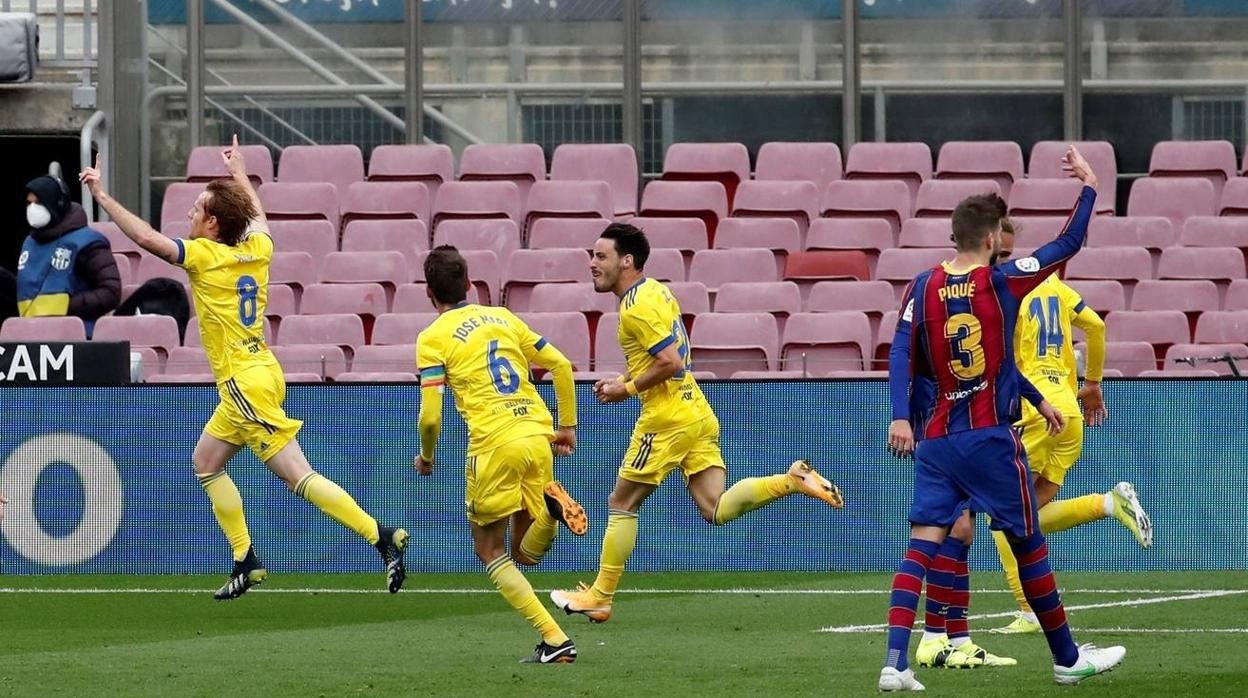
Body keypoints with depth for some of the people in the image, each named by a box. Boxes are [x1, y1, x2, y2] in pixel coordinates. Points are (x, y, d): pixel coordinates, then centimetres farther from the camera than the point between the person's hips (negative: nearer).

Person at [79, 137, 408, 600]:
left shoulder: (206, 256, -14)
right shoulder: (257, 249, 7)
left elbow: (147, 238, -20)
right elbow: (258, 217, 31)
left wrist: (101, 195, -11)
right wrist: (240, 174, 46)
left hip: (246, 384, -9)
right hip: (256, 377, 9)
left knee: (298, 476, -11)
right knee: (206, 462, 19)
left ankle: (381, 536, -18)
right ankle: (246, 561, 18)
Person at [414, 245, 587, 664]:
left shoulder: (434, 338, 1)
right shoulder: (502, 318, 18)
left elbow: (431, 417, -6)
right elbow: (561, 365, 16)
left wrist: (426, 458, 14)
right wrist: (568, 426, 25)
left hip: (494, 445, -5)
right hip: (538, 436, 5)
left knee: (489, 551, 11)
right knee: (523, 554, 16)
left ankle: (555, 640, -5)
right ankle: (551, 509, -18)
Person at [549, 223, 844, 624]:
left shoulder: (637, 305, -15)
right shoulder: (655, 291, 15)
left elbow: (669, 362, -23)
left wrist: (627, 389, -10)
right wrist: (623, 380, 15)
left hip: (667, 418, -9)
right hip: (697, 412, 9)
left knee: (621, 505, 4)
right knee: (715, 510, 1)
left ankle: (600, 597, 11)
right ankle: (793, 481, -11)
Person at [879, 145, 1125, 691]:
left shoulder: (922, 288, 3)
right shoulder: (1002, 282, -7)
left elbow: (903, 356, -1)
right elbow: (1068, 244, 0)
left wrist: (902, 417, -5)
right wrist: (1088, 186, 10)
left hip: (935, 440, 3)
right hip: (991, 439, -3)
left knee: (922, 544, -4)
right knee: (1029, 544, 9)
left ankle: (895, 662, -20)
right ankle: (1068, 659, 21)